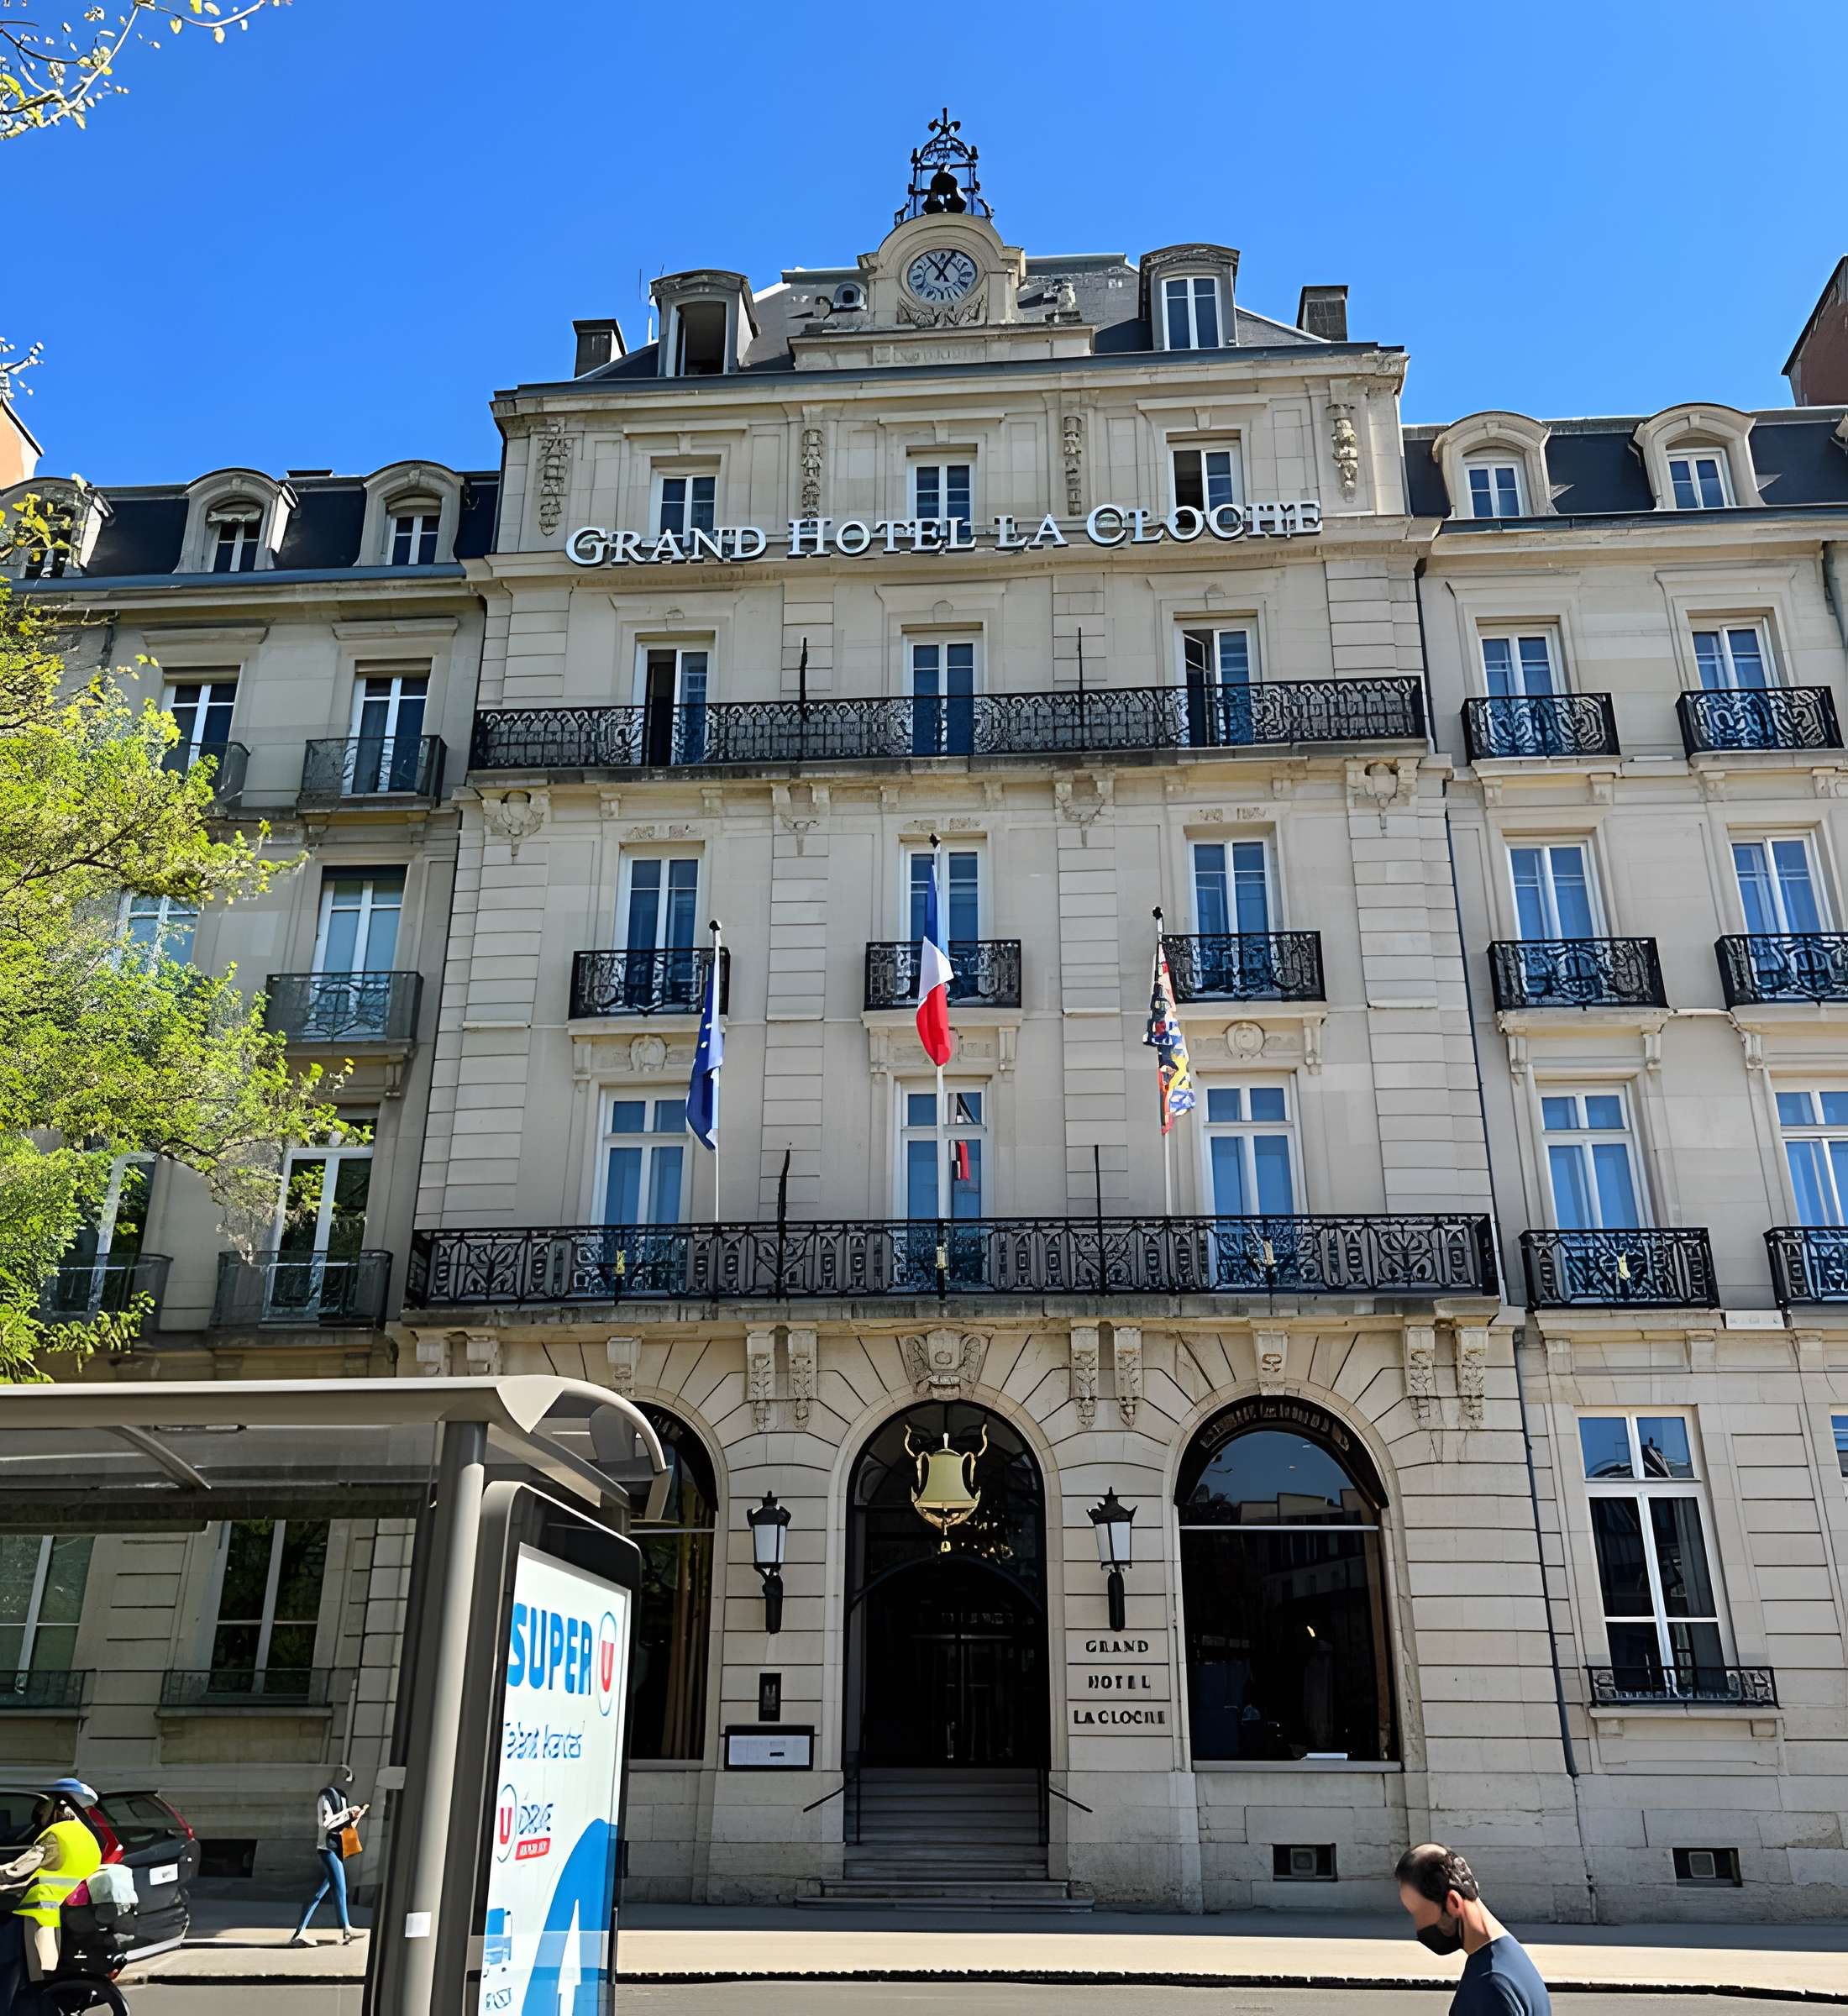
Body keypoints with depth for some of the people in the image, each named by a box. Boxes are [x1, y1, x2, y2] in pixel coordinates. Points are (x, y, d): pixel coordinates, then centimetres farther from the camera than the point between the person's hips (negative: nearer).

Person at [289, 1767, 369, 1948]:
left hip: (339, 1849, 9)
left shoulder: (343, 1797, 18)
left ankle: (300, 1933, 8)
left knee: (322, 1891, 6)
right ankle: (346, 1931, -13)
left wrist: (359, 1815, 5)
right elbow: (326, 1822, -19)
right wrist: (347, 1812, -14)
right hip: (328, 1847, -9)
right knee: (340, 1887, -13)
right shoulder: (326, 1795, -8)